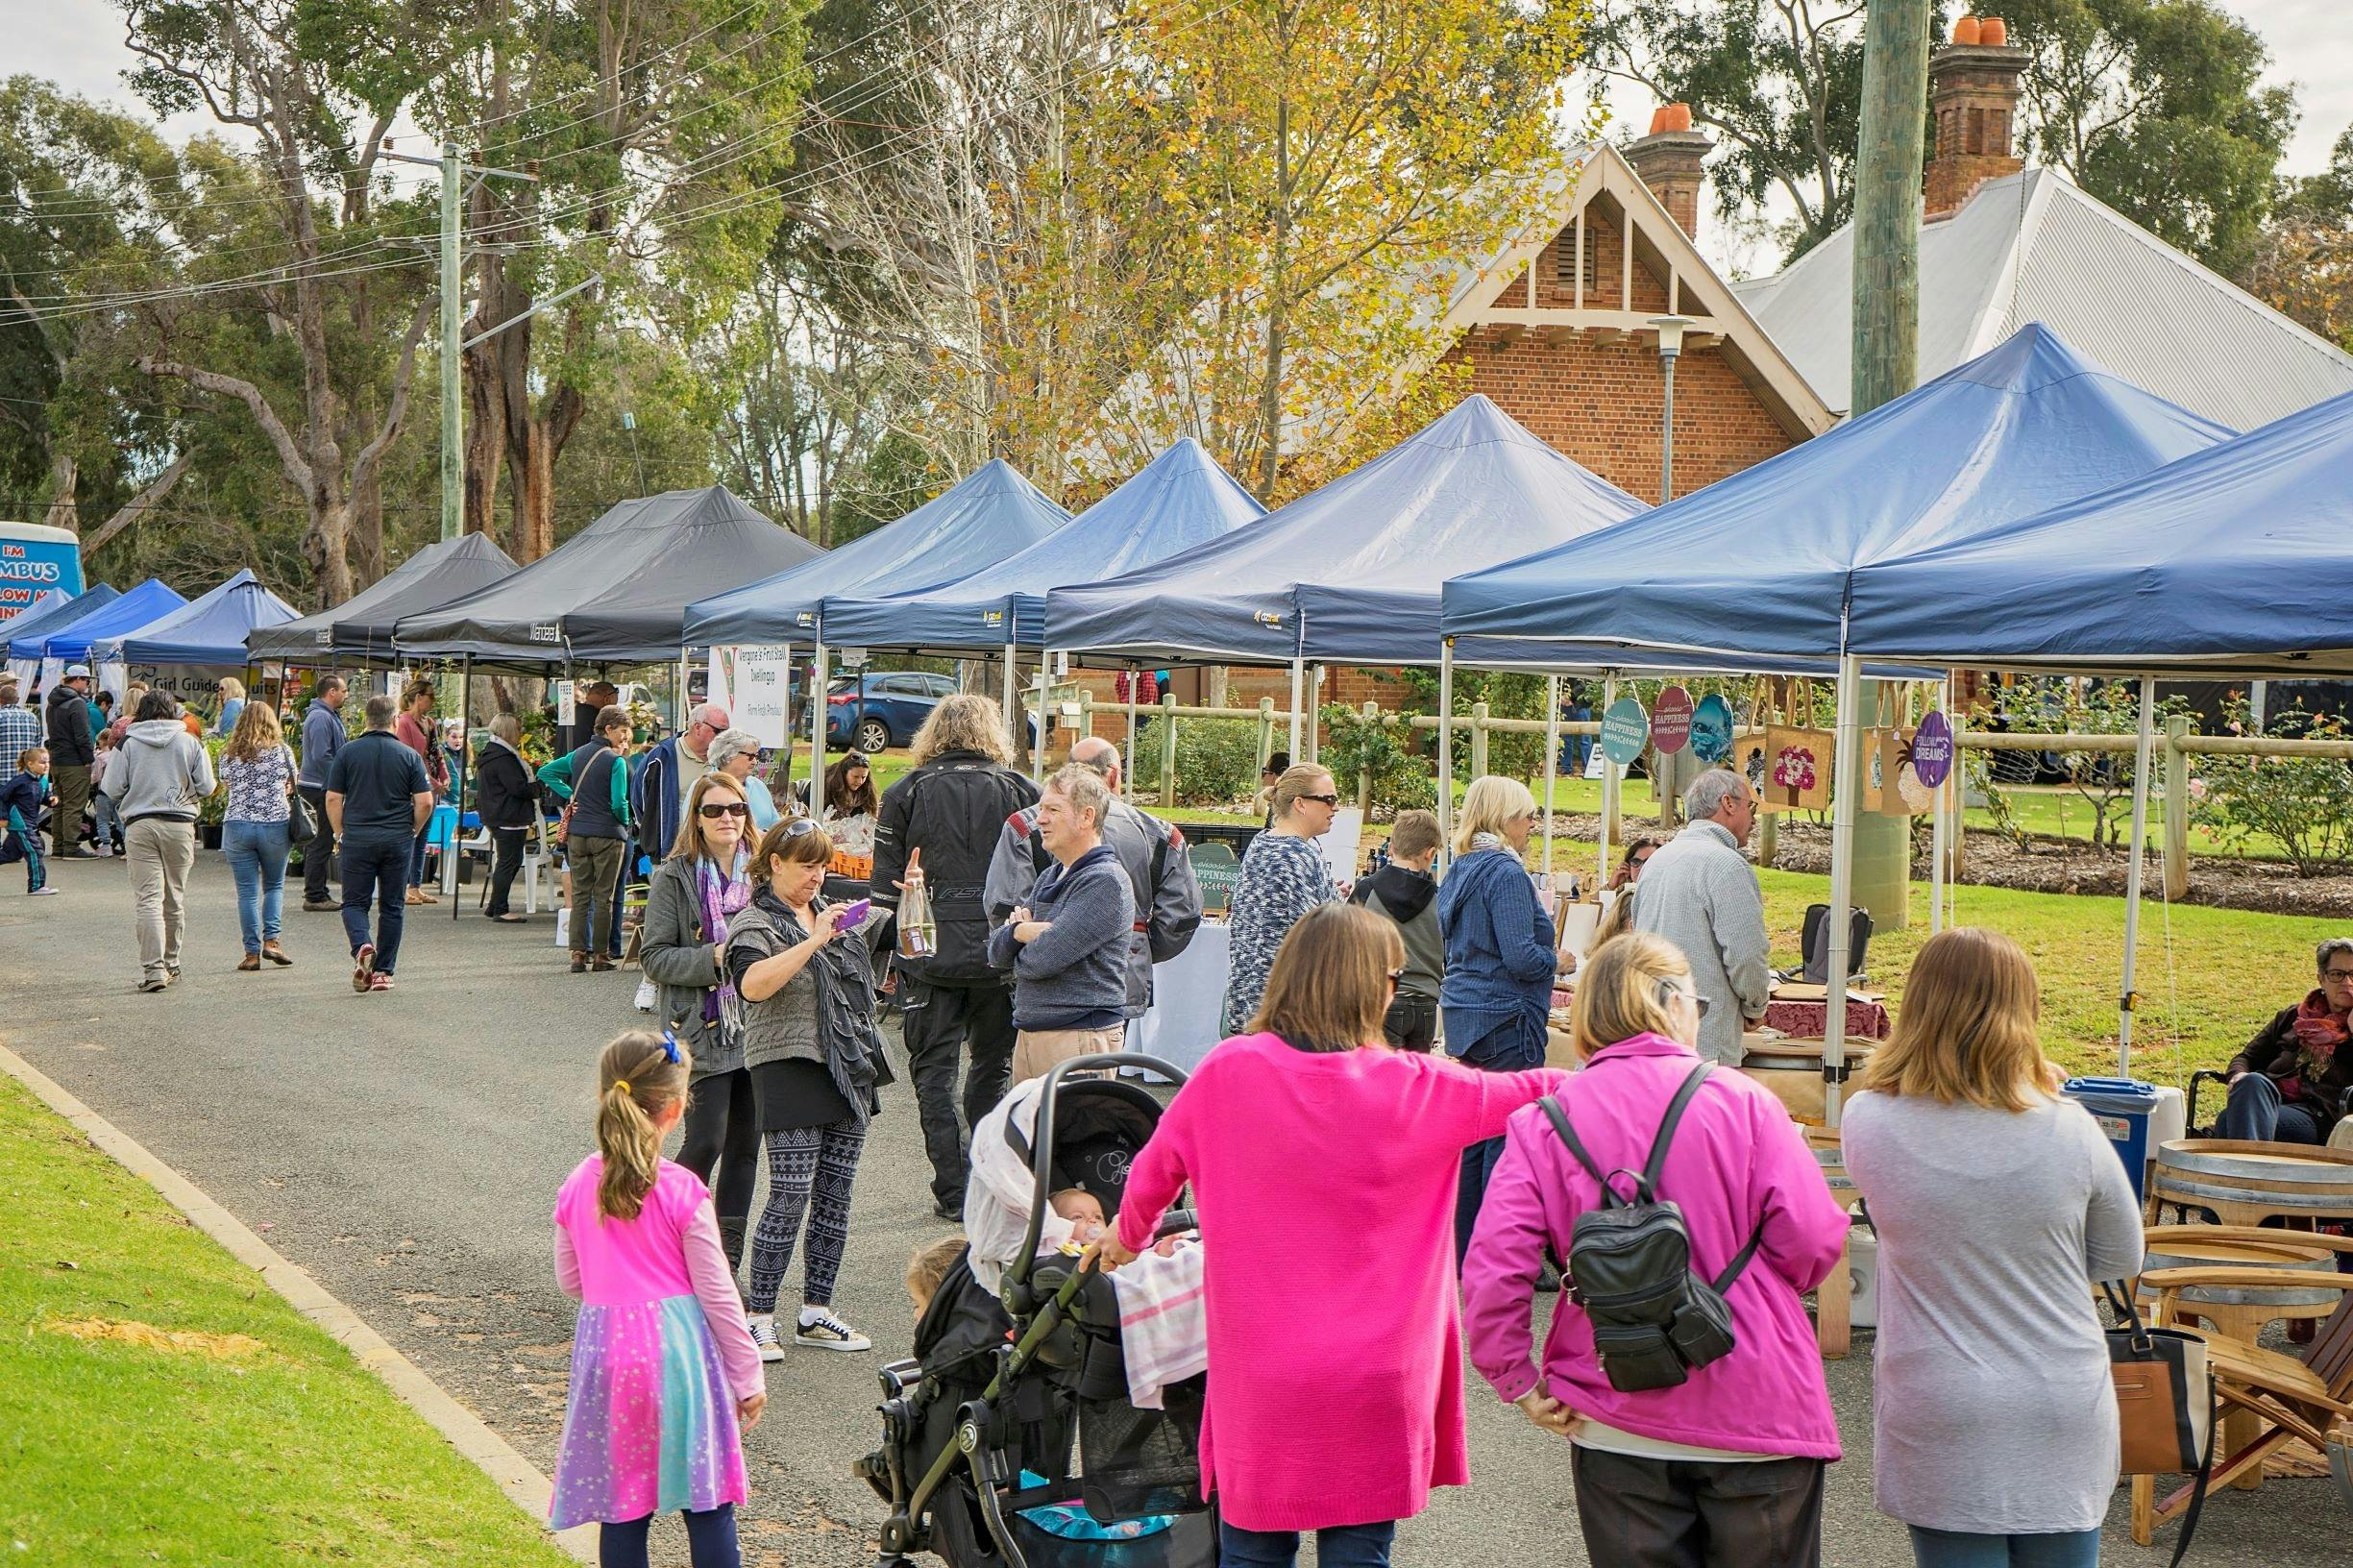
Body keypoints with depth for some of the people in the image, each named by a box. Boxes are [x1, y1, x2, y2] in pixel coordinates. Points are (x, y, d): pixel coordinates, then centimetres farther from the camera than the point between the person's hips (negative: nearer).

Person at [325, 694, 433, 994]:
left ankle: (361, 947, -21)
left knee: (354, 902, 7)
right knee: (392, 907, 10)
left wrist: (340, 833, 11)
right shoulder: (409, 755, -1)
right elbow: (425, 802, -5)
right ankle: (384, 972, 11)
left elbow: (333, 800, -2)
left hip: (357, 840, -1)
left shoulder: (348, 753, -2)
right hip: (397, 841, 1)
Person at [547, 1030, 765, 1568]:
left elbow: (569, 1281, 11)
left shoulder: (577, 1187, 1)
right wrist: (748, 1375, 2)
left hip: (605, 1352, 3)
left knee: (621, 1509, 10)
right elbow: (716, 1292, -7)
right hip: (678, 1347, -3)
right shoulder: (682, 1191, -11)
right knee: (708, 1506, 5)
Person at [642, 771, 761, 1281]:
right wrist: (713, 959, -19)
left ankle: (727, 1261, 15)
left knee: (745, 1144, 7)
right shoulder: (675, 877, -3)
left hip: (756, 1027, 5)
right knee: (705, 1142, -10)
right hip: (703, 1031, -5)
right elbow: (654, 956, -6)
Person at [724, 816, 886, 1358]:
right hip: (791, 1068, -7)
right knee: (790, 1197, -9)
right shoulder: (756, 924, -6)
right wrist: (815, 940, -29)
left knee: (835, 1196, 8)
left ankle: (816, 1314, 17)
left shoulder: (832, 913, 17)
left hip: (849, 1070, 7)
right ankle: (758, 1318, -1)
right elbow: (753, 985, -28)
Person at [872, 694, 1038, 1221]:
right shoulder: (1020, 790, 3)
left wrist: (883, 944, 10)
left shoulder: (907, 792, 1)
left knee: (934, 1070, 7)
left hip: (931, 954, -1)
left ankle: (953, 1192, 4)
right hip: (1001, 954, 1)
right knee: (993, 1065, 15)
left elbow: (886, 881, 1)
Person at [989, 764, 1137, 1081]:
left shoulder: (1105, 882, -13)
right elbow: (996, 952, 12)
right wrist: (1021, 931, -10)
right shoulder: (1051, 877, 17)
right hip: (1029, 1031, 9)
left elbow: (1042, 959, -20)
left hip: (1081, 1039, -9)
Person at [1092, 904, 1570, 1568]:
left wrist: (1128, 1238, 27)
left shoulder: (1228, 1072, -6)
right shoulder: (1415, 1088, -8)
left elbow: (1153, 1173, 6)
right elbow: (1530, 1094, 6)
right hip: (1371, 1385, -1)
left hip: (1258, 1381, 1)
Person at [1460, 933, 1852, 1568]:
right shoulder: (1741, 1099, -7)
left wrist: (1519, 1381, -1)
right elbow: (1813, 1242, -10)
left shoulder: (1543, 1122, -4)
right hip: (1758, 1410, -1)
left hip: (1616, 1425, 1)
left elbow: (1492, 1271, -13)